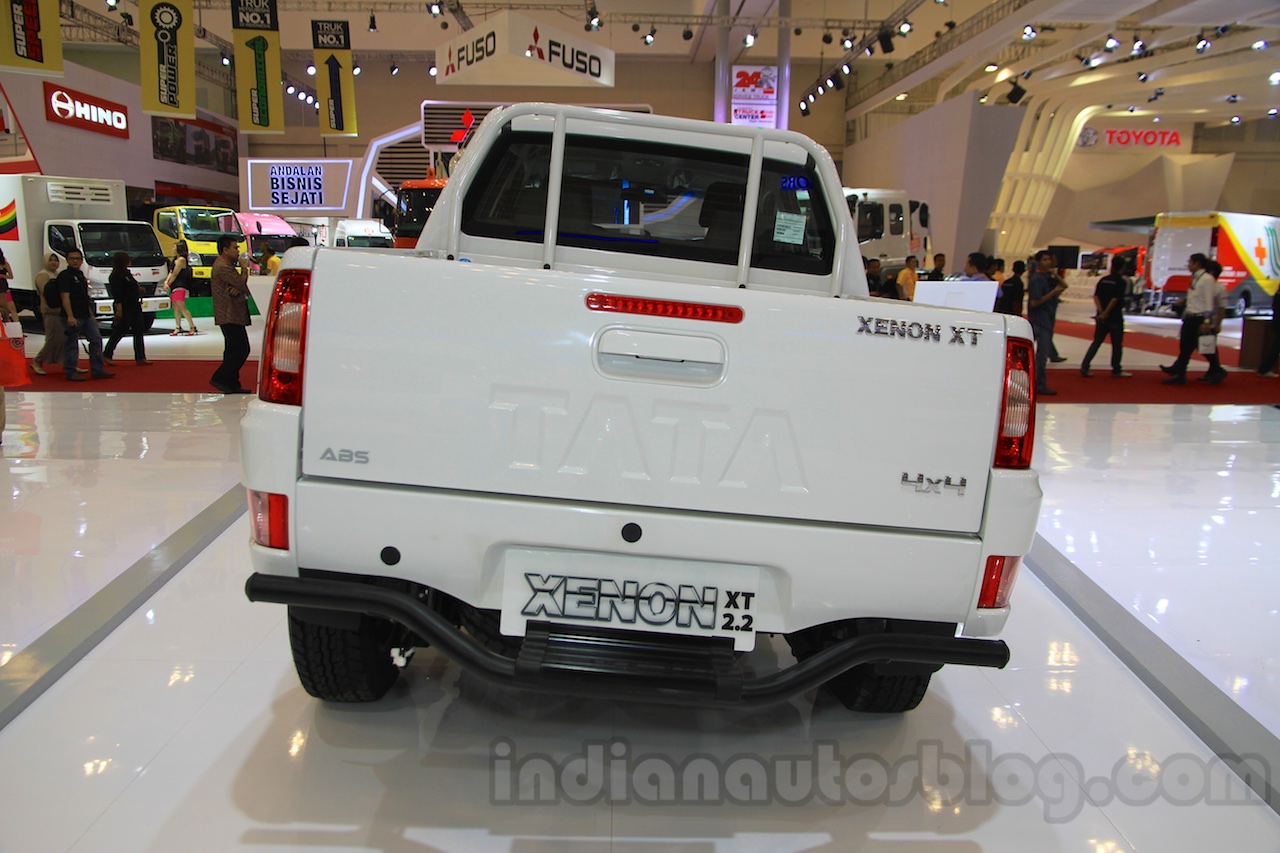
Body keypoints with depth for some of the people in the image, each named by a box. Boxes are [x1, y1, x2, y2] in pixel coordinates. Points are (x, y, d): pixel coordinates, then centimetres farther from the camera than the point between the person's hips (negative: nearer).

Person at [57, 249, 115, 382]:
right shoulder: (64, 276, -8)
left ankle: (97, 370, 12)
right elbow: (65, 297, -17)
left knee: (96, 339, 7)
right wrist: (70, 316, -25)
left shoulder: (80, 275, 18)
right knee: (71, 344, -2)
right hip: (73, 317, -9)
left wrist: (91, 315, 22)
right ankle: (70, 372, 4)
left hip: (86, 316, 9)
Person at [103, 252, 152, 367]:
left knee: (139, 332, 7)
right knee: (120, 331, -2)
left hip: (134, 307, 9)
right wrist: (119, 310, -24)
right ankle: (106, 355, 12)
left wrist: (138, 289, 7)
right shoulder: (116, 276, -14)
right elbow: (117, 295, -20)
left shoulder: (126, 273, 14)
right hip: (125, 308, -9)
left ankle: (140, 357, 9)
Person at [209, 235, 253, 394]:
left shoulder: (225, 265, 19)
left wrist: (238, 288, -10)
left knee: (233, 350, 12)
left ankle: (232, 384, 15)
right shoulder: (223, 267, -15)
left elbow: (239, 286, 14)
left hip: (229, 316, 11)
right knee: (241, 349, -12)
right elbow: (242, 284, -20)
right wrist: (244, 267, -6)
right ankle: (219, 378, -11)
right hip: (230, 316, -11)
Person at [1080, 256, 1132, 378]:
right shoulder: (1122, 282, -10)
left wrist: (1101, 311, -8)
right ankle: (1116, 370, 18)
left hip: (1102, 317, 5)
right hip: (1115, 318, -5)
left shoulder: (1103, 280, 6)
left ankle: (1084, 367, -3)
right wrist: (1105, 313, -14)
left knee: (1096, 342, 9)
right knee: (1117, 344, 9)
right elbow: (1115, 299, -18)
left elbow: (1096, 296, -1)